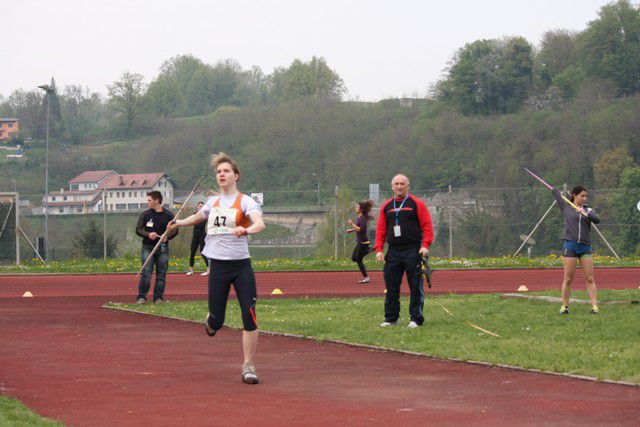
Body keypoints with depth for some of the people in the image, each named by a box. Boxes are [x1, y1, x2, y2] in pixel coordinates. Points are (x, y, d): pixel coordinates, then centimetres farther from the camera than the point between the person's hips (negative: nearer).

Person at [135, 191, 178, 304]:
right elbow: (138, 229, 3)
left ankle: (158, 297, 10)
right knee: (146, 274, -8)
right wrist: (148, 234, -16)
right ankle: (141, 297, 0)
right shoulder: (145, 215, 5)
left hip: (163, 248, 1)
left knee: (161, 275, 3)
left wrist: (167, 236, -15)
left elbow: (175, 230, 5)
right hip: (148, 248, -1)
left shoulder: (168, 215, 5)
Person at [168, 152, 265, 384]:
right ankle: (210, 322, 42)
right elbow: (199, 216, 36)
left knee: (249, 315, -11)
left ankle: (248, 365, -1)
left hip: (241, 265, -3)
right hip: (218, 265, 3)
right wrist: (179, 223, 29)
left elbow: (260, 223, -26)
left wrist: (246, 230, -44)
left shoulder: (245, 201, -5)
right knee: (216, 321, 3)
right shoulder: (213, 202, 11)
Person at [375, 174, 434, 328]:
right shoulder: (386, 206, 13)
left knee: (415, 287, -3)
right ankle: (391, 318, 14)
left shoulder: (416, 204, 1)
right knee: (391, 286, 6)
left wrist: (425, 245, -13)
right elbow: (381, 228, 12)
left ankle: (416, 319, 3)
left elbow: (427, 225, -3)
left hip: (413, 251, -4)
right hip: (393, 252, 4)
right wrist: (379, 249, 3)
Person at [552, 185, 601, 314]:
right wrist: (558, 192, 34)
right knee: (568, 279, 0)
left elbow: (597, 220, -9)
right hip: (570, 246, -2)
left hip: (585, 247, 2)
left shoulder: (588, 210, 11)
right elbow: (555, 191, 14)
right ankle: (564, 306, 9)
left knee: (590, 279, -2)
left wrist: (586, 214, -23)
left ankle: (594, 306, -4)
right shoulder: (566, 207, 7)